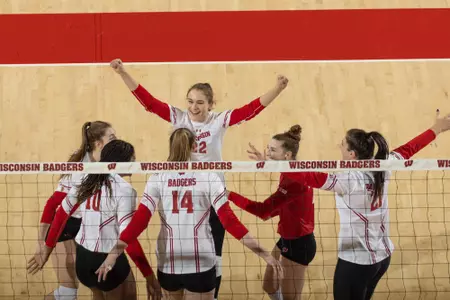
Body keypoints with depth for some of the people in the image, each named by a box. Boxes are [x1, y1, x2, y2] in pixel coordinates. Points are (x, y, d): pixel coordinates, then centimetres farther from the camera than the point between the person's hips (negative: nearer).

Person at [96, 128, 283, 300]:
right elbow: (228, 219, -10)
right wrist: (262, 252, -8)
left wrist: (114, 252, -9)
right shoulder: (208, 177, -5)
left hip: (167, 264, 2)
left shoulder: (158, 178, -1)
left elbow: (140, 219, -10)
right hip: (201, 264, -2)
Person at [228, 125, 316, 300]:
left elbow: (263, 210, -34)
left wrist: (229, 194, -34)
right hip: (287, 240, 10)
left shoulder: (296, 179, -28)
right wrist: (271, 213, 3)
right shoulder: (287, 173, 2)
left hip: (298, 244, -10)